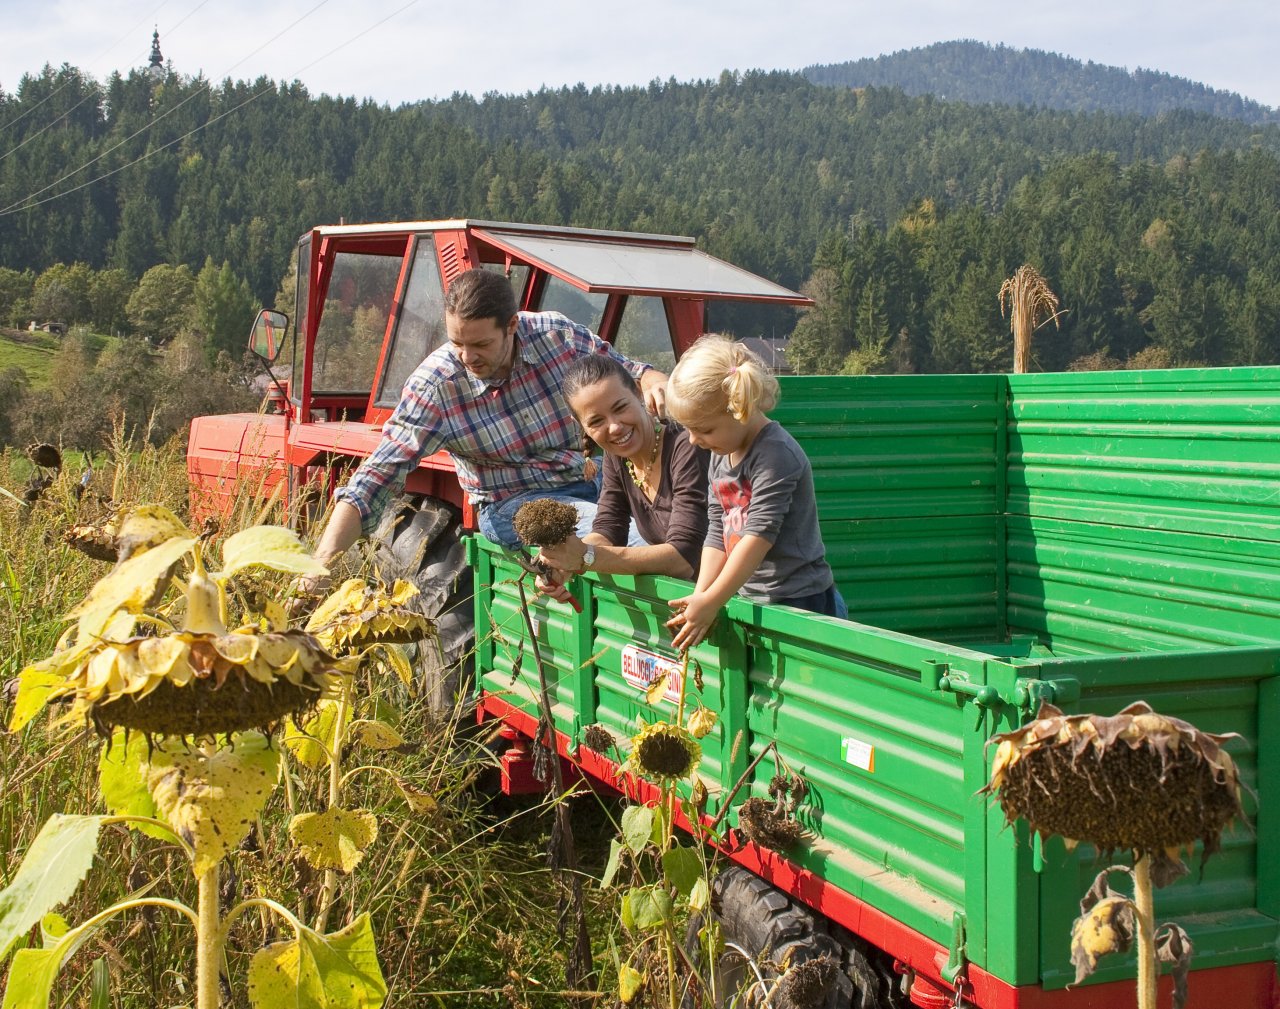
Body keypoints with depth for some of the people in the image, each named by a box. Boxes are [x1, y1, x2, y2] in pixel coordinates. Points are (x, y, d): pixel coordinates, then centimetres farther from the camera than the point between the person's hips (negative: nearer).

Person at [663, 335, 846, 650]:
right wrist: (700, 596, -3)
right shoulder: (720, 457, 11)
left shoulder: (776, 454, -17)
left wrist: (710, 602, -22)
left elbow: (760, 535, -22)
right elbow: (717, 533, 10)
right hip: (750, 600, 8)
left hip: (800, 602, -8)